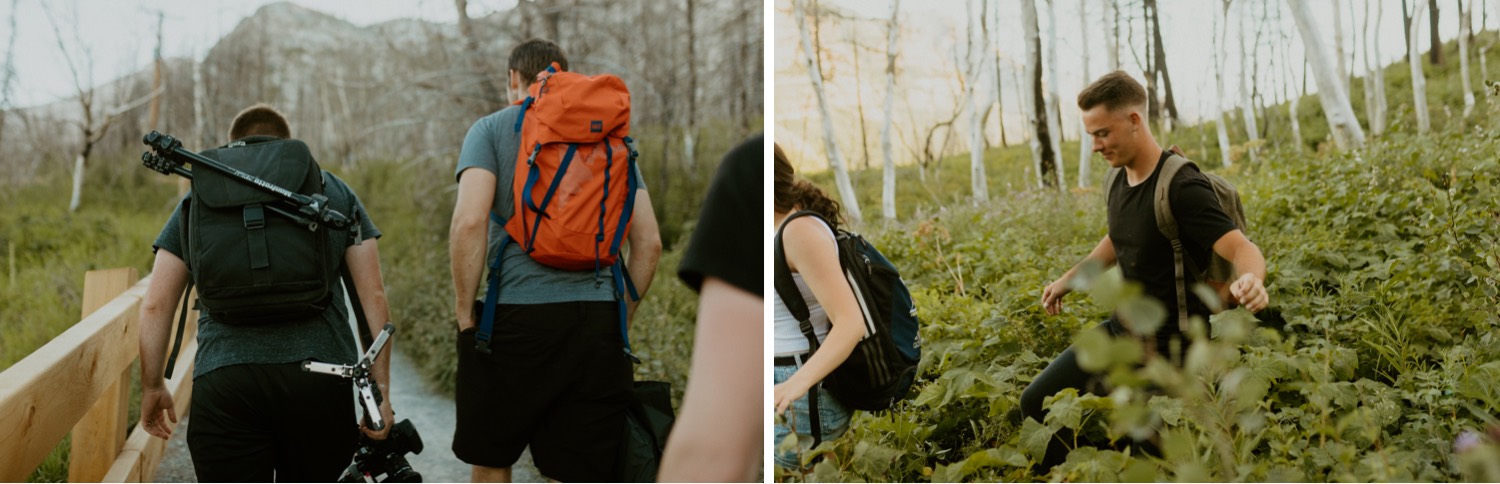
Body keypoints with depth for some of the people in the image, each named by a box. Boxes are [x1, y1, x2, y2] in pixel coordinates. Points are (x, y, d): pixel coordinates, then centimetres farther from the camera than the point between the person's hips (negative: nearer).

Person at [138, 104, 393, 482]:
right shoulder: (335, 192, 15)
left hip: (223, 380, 0)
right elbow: (373, 296, 8)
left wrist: (152, 386, 23)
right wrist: (381, 389, 10)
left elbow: (155, 306, 12)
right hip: (323, 382, 1)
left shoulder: (198, 201, 16)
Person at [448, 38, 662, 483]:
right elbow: (648, 243, 9)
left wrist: (464, 313, -1)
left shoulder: (492, 128, 6)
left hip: (518, 316, -3)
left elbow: (470, 221, -10)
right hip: (598, 318, 3)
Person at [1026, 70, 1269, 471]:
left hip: (1168, 346, -8)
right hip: (1121, 331, 8)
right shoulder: (1121, 181, 2)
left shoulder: (1182, 187, -23)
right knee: (1036, 403, 9)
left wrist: (1252, 280, -54)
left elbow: (1243, 249, -32)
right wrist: (1068, 280, 27)